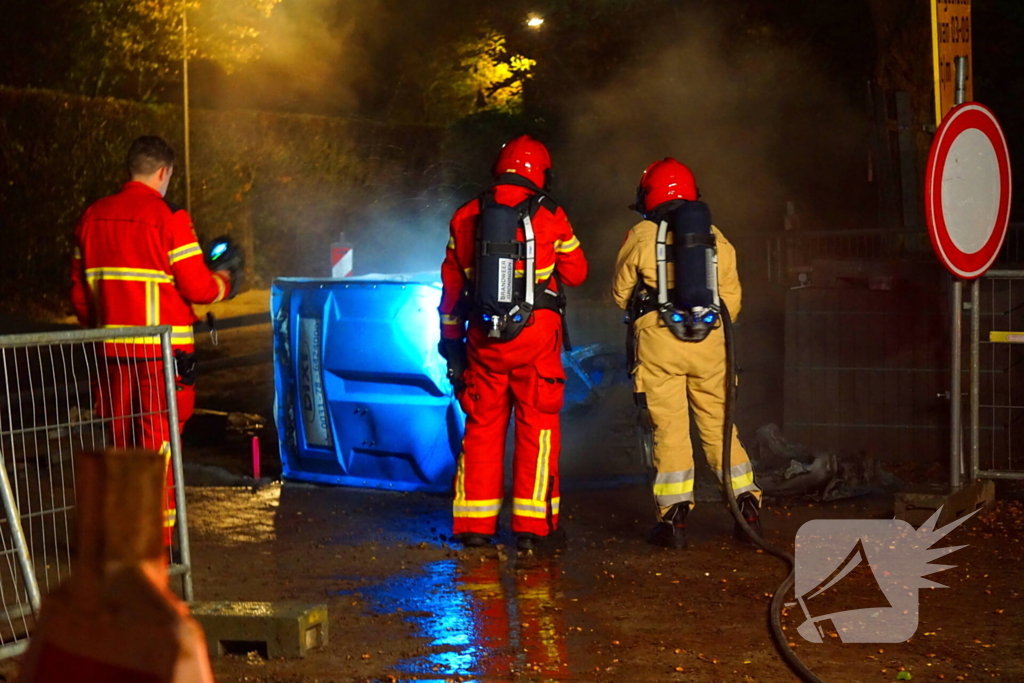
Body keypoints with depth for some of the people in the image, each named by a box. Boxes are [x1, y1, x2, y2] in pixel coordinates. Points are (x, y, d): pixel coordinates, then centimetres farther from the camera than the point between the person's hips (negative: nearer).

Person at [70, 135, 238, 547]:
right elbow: (197, 286, -11)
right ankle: (156, 540, 0)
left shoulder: (93, 217, 8)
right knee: (159, 442, -1)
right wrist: (224, 283, 10)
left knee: (117, 440, 13)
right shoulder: (168, 218, -10)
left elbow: (79, 289, 13)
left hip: (112, 350, 6)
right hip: (164, 350, -5)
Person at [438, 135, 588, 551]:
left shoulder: (467, 216, 7)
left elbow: (452, 283, 11)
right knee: (537, 425, 3)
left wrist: (450, 338, 19)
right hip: (536, 332, -3)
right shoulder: (549, 216, -3)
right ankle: (533, 525, 1)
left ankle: (474, 524, 9)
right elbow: (576, 274, 6)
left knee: (482, 426, 9)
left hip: (483, 335, 3)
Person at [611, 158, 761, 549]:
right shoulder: (716, 238, 11)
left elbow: (621, 293, 11)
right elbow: (732, 297, 15)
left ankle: (675, 517, -4)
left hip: (658, 342, -3)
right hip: (710, 342, 3)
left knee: (669, 429, -1)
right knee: (718, 427, 11)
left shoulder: (641, 237, 1)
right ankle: (747, 506, 7)